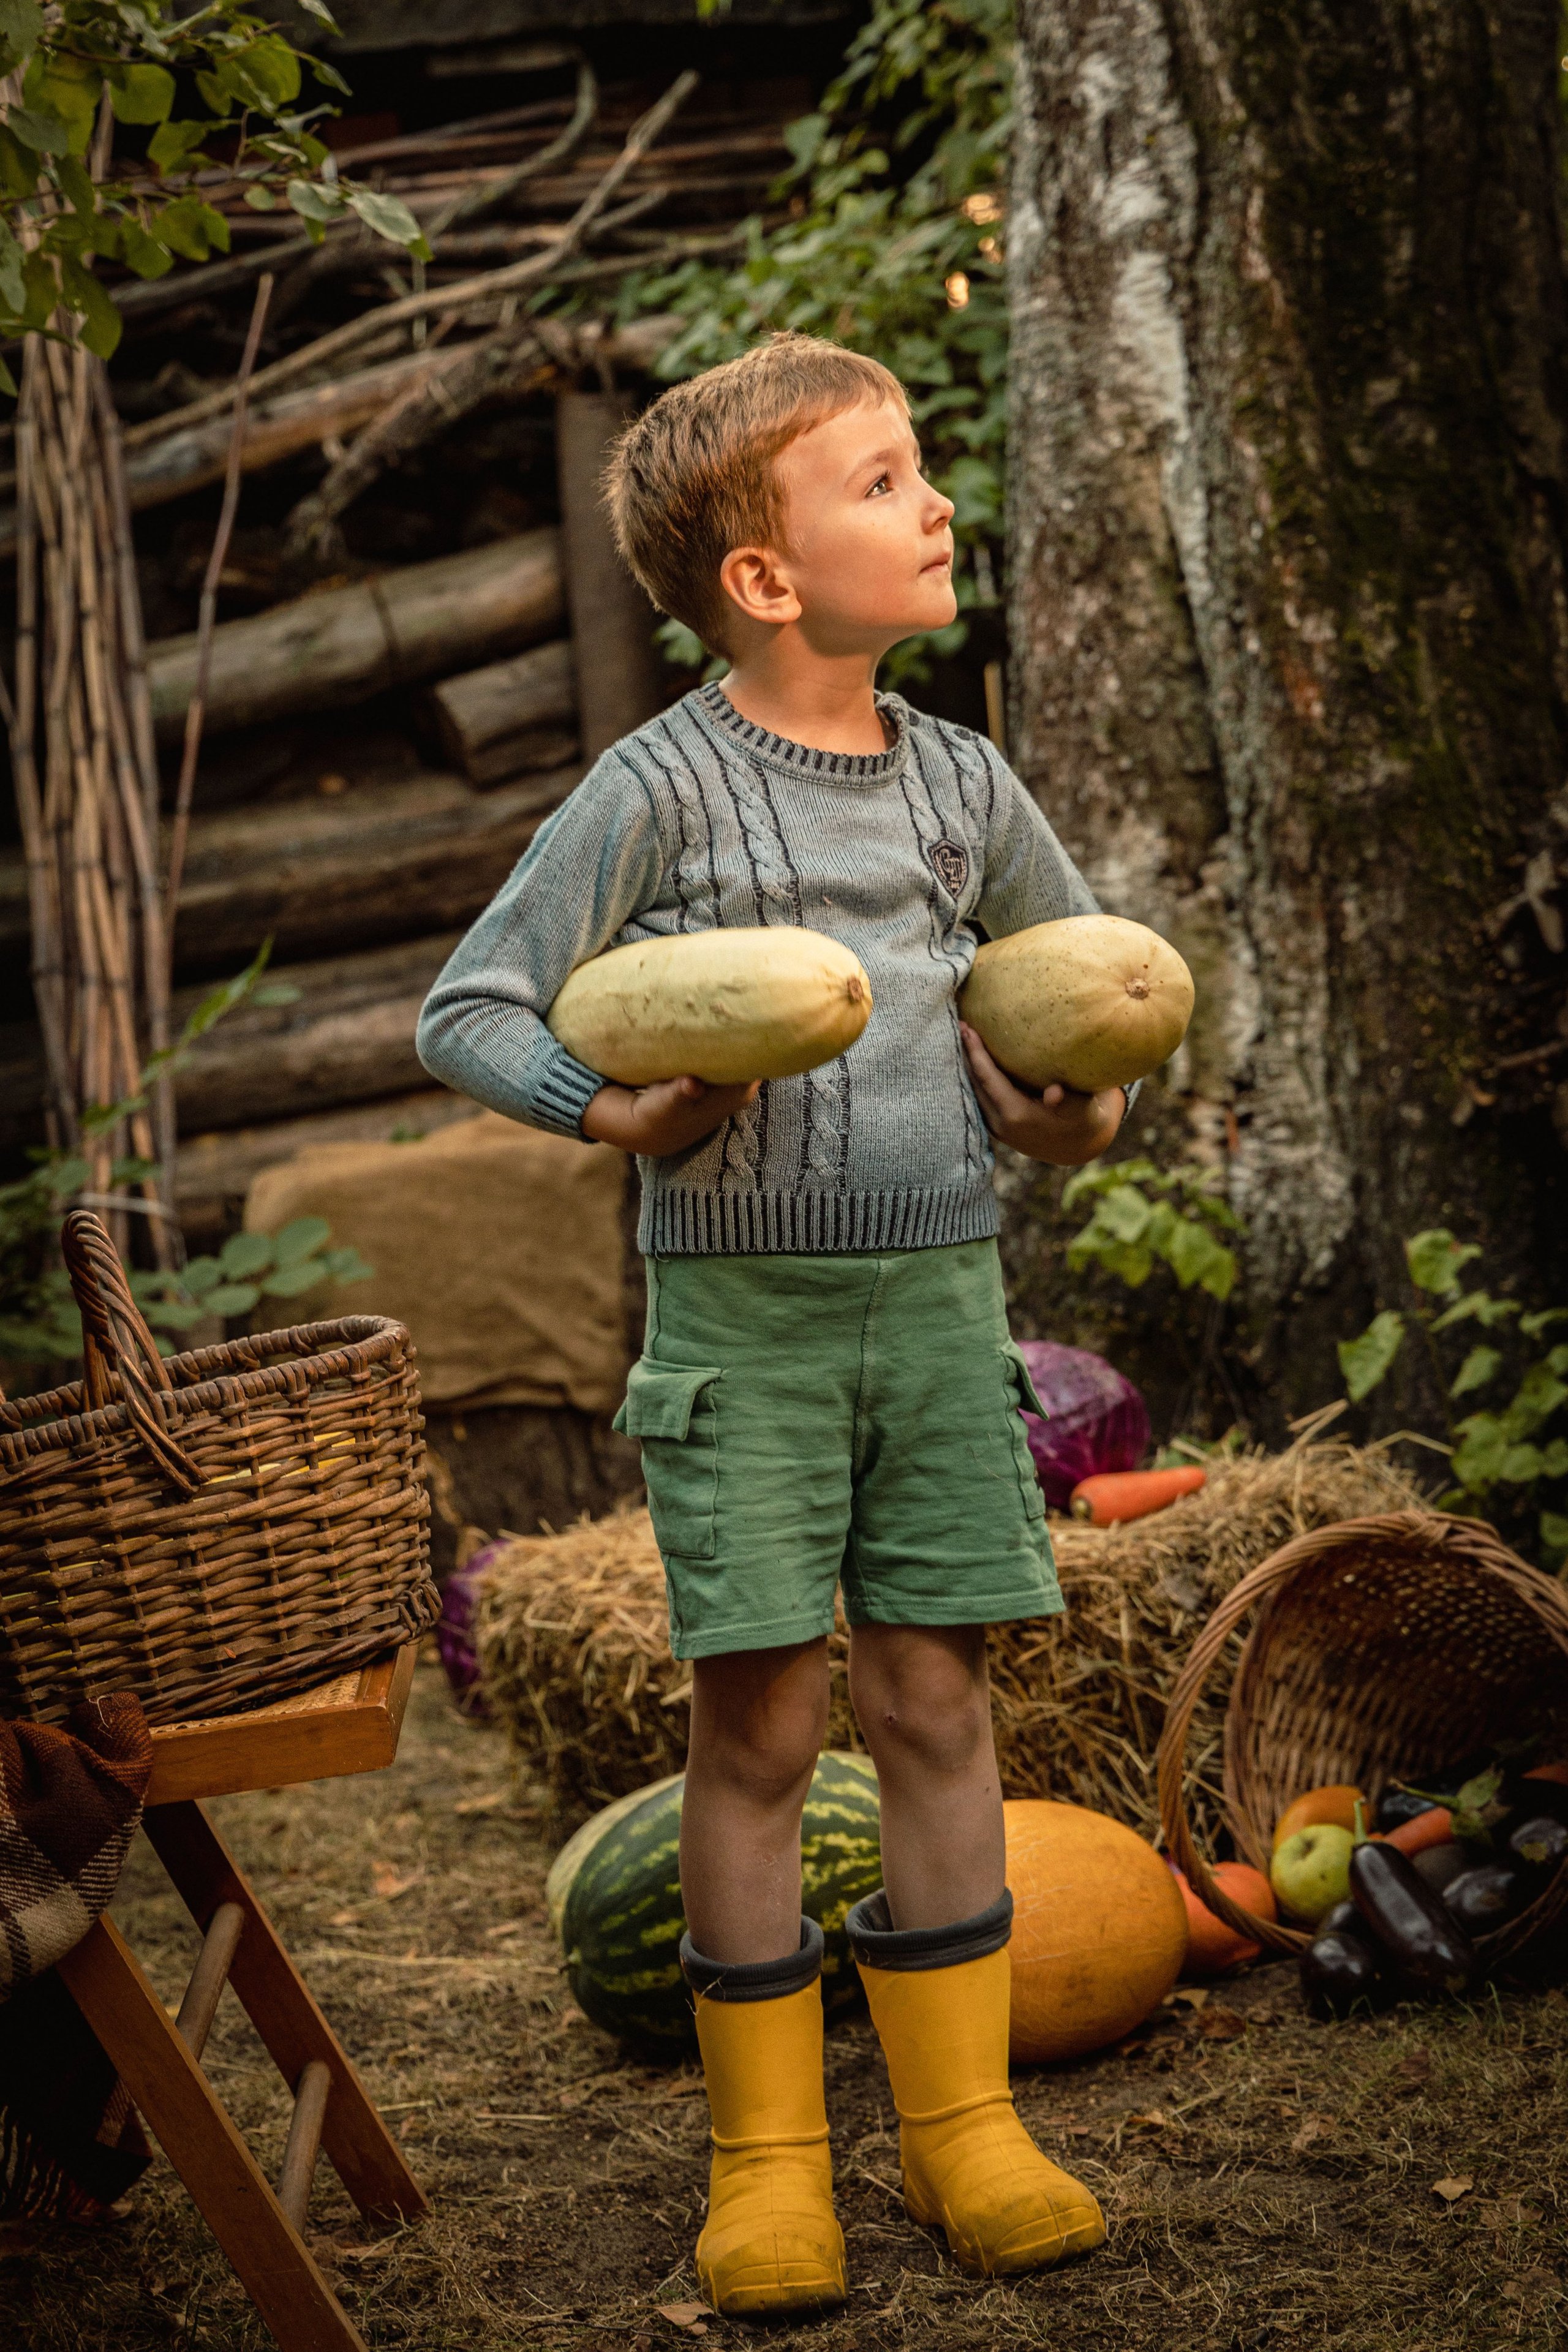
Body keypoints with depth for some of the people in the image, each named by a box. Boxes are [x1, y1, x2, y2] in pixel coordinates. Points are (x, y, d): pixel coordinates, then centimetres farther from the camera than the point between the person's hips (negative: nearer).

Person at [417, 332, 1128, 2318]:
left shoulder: (961, 785, 8)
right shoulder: (662, 788, -7)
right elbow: (466, 1011, -7)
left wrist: (1083, 1116, 3)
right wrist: (617, 1113, -24)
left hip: (940, 1295, 4)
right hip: (741, 1309, -4)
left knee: (934, 1701, 7)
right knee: (759, 1719, 0)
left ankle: (960, 2116, 18)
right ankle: (766, 2149, 12)